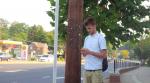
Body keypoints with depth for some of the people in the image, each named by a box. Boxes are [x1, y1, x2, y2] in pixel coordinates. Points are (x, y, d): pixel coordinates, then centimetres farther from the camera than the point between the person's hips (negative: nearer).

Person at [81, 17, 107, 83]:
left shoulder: (100, 38, -5)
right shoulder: (86, 38, 15)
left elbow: (104, 55, -10)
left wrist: (90, 52, -16)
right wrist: (83, 52, -5)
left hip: (96, 70, -6)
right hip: (86, 70, 6)